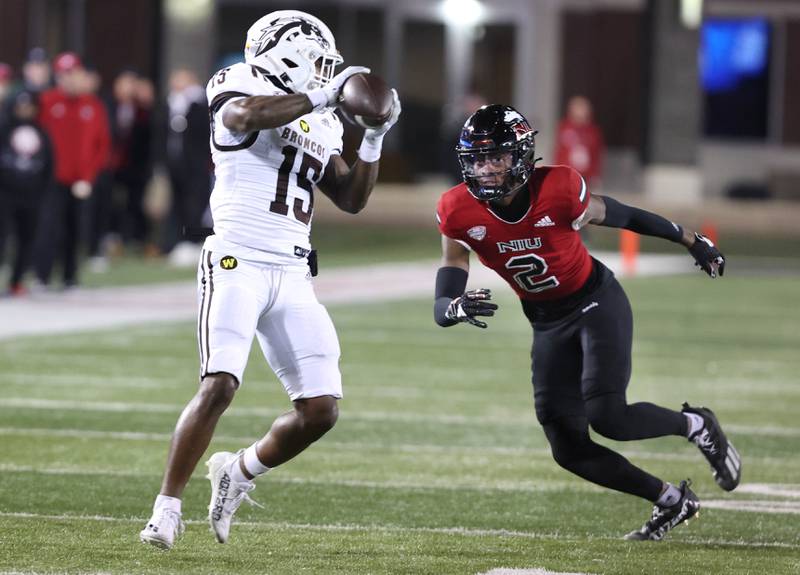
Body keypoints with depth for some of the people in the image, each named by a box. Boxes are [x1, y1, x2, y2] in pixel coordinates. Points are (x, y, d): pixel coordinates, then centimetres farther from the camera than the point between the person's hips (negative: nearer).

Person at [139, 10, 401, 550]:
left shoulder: (320, 124, 20)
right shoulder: (240, 86, 0)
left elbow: (351, 199, 21)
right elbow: (243, 114, -25)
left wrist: (374, 138, 9)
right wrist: (322, 97, -22)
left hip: (292, 277, 6)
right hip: (237, 262, -6)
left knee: (321, 410, -2)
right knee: (219, 387, -20)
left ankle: (238, 471, 22)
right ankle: (168, 506, -8)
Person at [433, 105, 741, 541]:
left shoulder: (557, 190, -24)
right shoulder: (459, 213, -17)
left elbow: (621, 216, -5)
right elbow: (442, 307, -17)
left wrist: (693, 242, 9)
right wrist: (457, 308, -43)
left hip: (597, 303, -4)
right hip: (547, 325, 4)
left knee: (606, 417, -22)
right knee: (569, 449, 0)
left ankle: (695, 426, 6)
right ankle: (670, 501, 18)